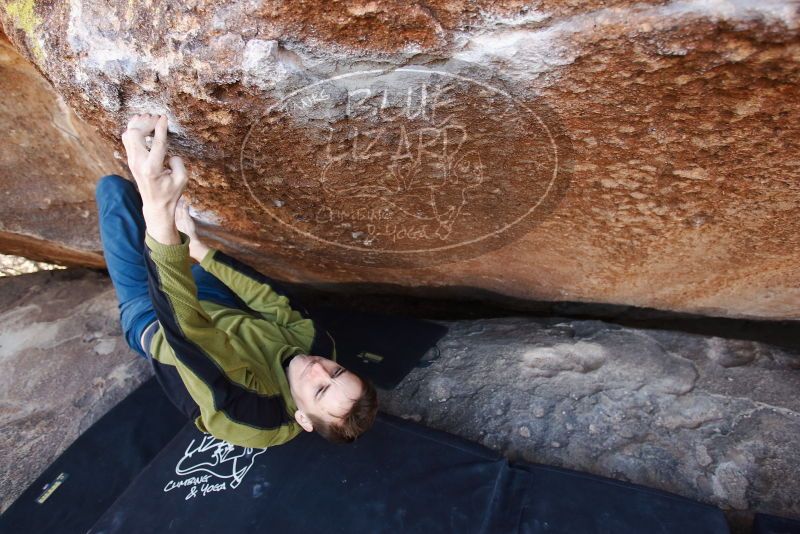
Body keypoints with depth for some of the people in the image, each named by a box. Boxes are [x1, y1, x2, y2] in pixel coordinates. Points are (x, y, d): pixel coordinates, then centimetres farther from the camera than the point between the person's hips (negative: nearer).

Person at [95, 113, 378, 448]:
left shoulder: (254, 413, -45)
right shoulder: (319, 346, -28)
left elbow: (183, 329, -53)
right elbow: (275, 302, -18)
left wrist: (160, 215, -63)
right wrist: (198, 248, -18)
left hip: (151, 323, -4)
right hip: (221, 308, 5)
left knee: (113, 188, -2)